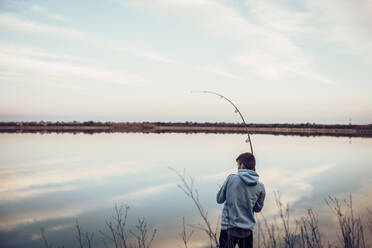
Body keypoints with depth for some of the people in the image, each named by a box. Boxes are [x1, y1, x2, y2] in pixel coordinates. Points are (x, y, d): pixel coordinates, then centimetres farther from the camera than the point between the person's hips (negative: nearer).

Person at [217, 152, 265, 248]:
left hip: (228, 227, -2)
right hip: (247, 228, 2)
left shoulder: (231, 178, -10)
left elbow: (219, 199, 0)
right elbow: (258, 208, 8)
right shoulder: (260, 187, -3)